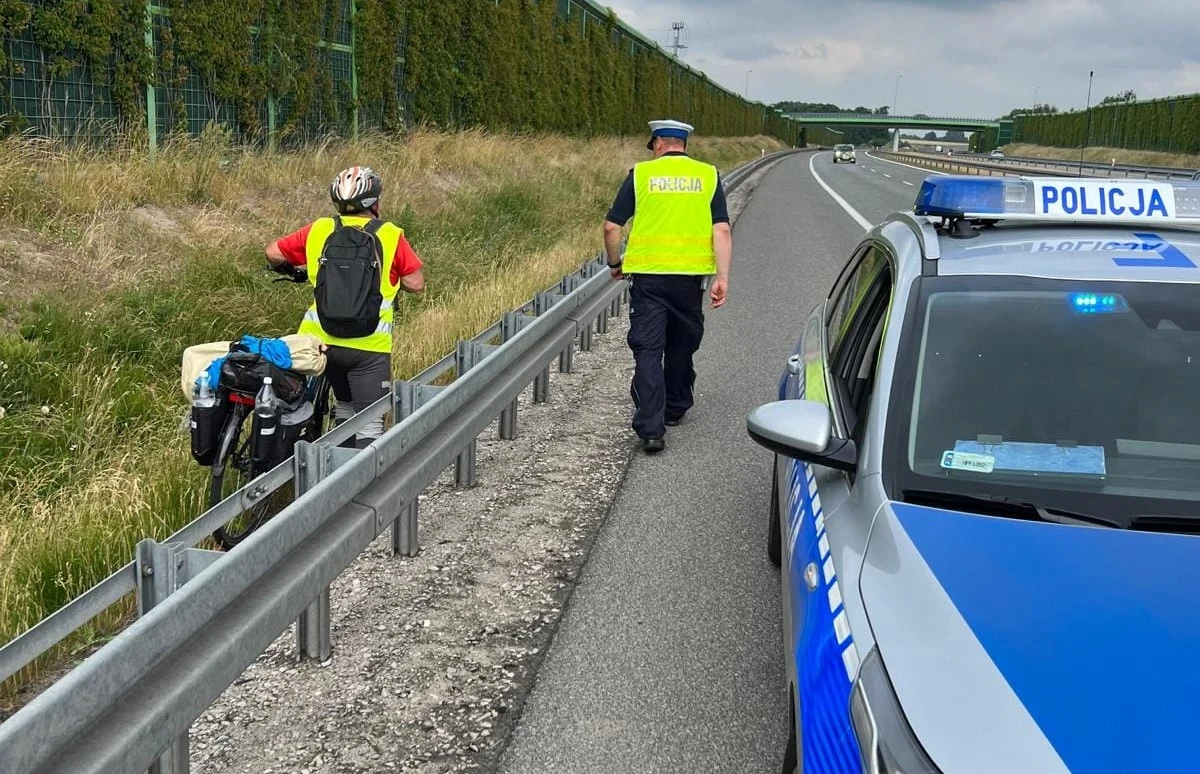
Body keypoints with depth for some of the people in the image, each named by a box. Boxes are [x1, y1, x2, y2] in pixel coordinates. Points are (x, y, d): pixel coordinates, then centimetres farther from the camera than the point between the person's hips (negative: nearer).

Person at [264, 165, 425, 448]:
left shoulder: (319, 229, 5)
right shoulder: (391, 235, -2)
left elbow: (273, 253, 10)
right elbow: (415, 284, -2)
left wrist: (289, 269, 31)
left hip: (321, 338, 4)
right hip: (369, 345, -4)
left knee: (345, 406, 26)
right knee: (370, 422, 2)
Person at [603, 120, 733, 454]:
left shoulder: (640, 173, 3)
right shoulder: (708, 175, 6)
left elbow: (612, 227, 0)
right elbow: (722, 230, -4)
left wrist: (615, 264, 16)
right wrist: (722, 277, -5)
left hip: (647, 275, -2)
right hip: (690, 275, 2)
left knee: (648, 350, -1)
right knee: (682, 345, 21)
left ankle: (651, 428, -10)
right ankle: (675, 409, 35)